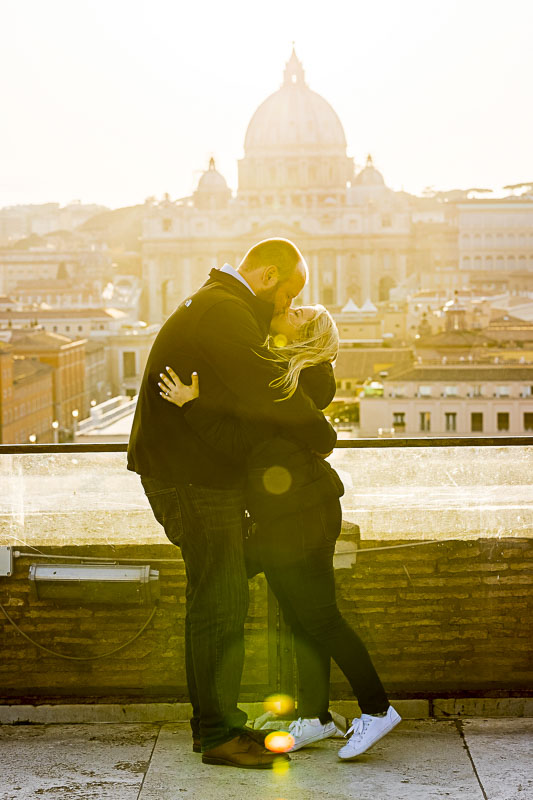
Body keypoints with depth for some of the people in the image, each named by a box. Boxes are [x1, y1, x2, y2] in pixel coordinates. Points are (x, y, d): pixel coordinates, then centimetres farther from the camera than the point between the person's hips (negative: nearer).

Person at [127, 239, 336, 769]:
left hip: (189, 472, 11)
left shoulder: (212, 305, 19)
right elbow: (270, 393, -24)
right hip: (192, 478, -11)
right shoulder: (224, 313, -17)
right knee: (219, 603, -6)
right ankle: (218, 733, 0)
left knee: (214, 601, 15)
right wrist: (323, 436, -9)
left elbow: (249, 391, 22)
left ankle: (213, 721, 23)